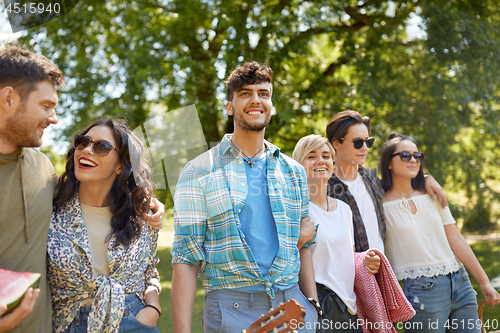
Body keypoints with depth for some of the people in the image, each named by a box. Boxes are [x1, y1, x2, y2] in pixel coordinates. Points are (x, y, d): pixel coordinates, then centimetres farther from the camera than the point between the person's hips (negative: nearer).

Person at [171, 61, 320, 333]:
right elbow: (186, 259, -5)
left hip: (292, 302, 4)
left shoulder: (293, 172, 11)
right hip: (231, 309, -3)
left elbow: (303, 246, 15)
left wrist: (313, 307, 8)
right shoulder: (199, 172, -2)